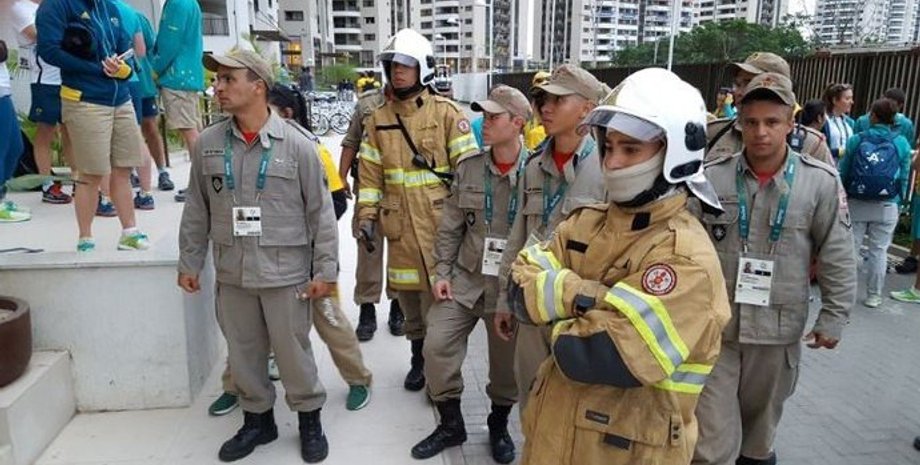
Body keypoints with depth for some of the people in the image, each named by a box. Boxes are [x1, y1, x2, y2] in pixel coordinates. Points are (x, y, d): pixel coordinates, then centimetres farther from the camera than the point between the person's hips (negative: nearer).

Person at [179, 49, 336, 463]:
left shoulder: (296, 144, -9)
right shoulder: (208, 143, 2)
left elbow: (320, 212, -6)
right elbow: (196, 211, 10)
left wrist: (325, 270, -7)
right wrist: (189, 263, 11)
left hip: (285, 273, -4)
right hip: (232, 274, 4)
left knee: (293, 351, 8)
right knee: (243, 353, 16)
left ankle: (310, 420, 29)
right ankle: (256, 419, 37)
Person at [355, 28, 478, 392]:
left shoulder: (446, 112, -3)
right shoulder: (379, 119, 9)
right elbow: (370, 173, 10)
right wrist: (367, 216, 3)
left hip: (440, 221, -4)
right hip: (400, 225, 4)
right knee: (409, 298, 14)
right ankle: (419, 360, 34)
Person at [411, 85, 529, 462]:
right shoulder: (468, 168, 1)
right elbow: (450, 226, 6)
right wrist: (441, 272, 1)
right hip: (464, 278, 3)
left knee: (507, 360, 11)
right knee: (437, 345, -1)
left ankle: (499, 426, 39)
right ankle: (451, 424, 22)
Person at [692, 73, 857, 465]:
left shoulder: (821, 182, -6)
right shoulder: (710, 178, -7)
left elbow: (838, 258, 1)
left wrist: (833, 318, 1)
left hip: (777, 331, 1)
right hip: (714, 327, -1)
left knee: (760, 424, 23)